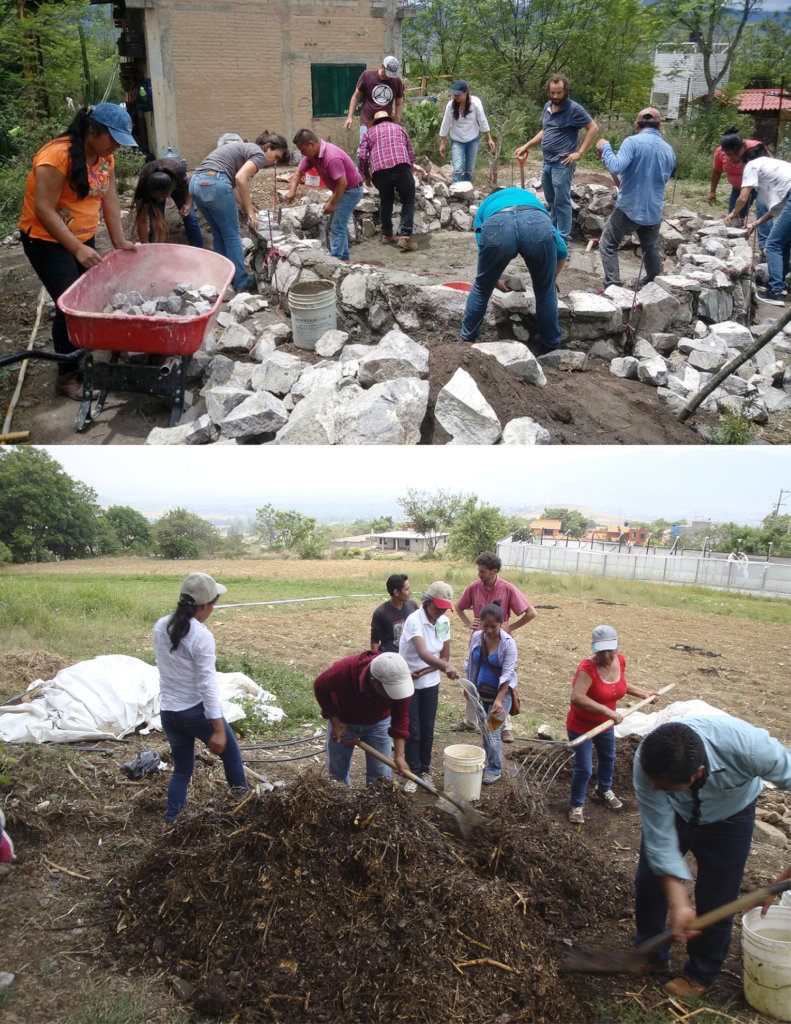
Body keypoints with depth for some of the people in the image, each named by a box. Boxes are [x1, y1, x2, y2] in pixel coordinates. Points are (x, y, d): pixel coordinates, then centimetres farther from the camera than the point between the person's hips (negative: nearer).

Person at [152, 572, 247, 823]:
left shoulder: (160, 627, -1)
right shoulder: (201, 637, -20)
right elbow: (207, 685, -21)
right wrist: (218, 729, -18)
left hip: (168, 712, 6)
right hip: (197, 711, -6)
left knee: (181, 769, 19)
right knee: (230, 752, 18)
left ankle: (171, 822, 18)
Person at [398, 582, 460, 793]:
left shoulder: (444, 622, -3)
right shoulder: (414, 620, -24)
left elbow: (444, 657, 1)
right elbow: (423, 654, -39)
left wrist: (423, 672, -14)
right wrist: (447, 667, -55)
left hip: (430, 683, 5)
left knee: (427, 731, 11)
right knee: (412, 731, 1)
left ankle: (425, 771, 29)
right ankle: (413, 774, 17)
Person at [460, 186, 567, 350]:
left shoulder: (484, 207, 43)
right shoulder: (531, 198, 46)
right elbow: (561, 251, 40)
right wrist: (552, 278, 57)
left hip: (496, 227, 0)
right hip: (537, 225, 1)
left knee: (481, 287, 26)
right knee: (546, 291, 23)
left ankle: (467, 338, 39)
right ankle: (551, 346, 36)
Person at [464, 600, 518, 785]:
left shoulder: (508, 643, -16)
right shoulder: (476, 637, -3)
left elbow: (507, 674, -18)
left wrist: (499, 700, -25)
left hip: (501, 692, -5)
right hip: (481, 692, 5)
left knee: (493, 733, -5)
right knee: (483, 731, 12)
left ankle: (495, 770, 12)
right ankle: (489, 764, 30)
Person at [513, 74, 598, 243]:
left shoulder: (574, 109, -10)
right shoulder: (547, 106, 12)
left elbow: (593, 128, -9)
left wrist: (579, 152, -14)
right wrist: (526, 146, 17)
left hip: (562, 164, -8)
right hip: (547, 162, 8)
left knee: (561, 202, -3)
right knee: (551, 201, 17)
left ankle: (563, 238, 5)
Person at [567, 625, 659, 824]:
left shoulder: (619, 660, -8)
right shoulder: (588, 667, -31)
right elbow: (577, 697, -45)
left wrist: (644, 693, 14)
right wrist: (607, 711, -46)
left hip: (605, 725, 7)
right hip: (581, 726, -7)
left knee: (608, 759, 27)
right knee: (584, 770, 0)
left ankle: (604, 789, 57)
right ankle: (576, 804, 26)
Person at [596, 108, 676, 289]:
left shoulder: (633, 142, -13)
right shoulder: (669, 150, 6)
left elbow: (615, 167, -24)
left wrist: (605, 148, -10)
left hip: (629, 208, -5)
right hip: (654, 212, 5)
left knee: (608, 245, 7)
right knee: (652, 249, 22)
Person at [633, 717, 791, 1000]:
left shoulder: (746, 745, -45)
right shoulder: (647, 764, -38)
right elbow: (660, 839, -29)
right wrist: (678, 904, -32)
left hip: (727, 820, -1)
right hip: (671, 815, 2)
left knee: (715, 903, 4)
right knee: (649, 884, 10)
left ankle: (701, 975, 31)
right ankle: (652, 956, 37)